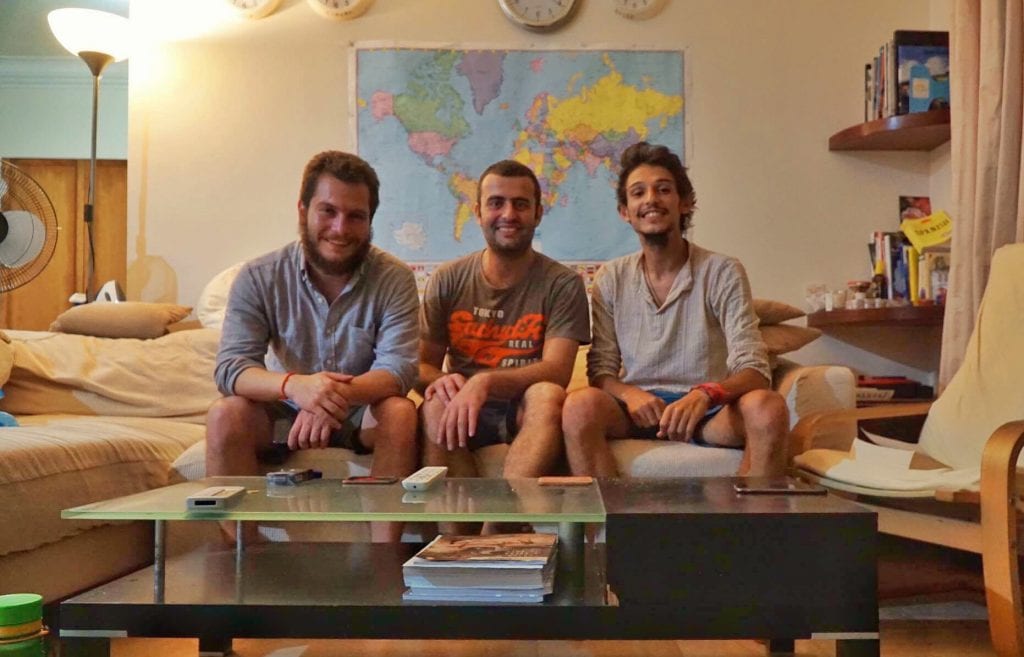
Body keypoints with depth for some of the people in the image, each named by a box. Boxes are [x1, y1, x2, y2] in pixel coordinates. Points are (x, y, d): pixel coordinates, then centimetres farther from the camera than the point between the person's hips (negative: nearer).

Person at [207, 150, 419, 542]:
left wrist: (340, 396, -46)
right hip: (283, 414, 1)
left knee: (400, 413, -32)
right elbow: (230, 368, -21)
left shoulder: (394, 280, -13)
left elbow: (399, 366, -23)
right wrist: (294, 385, -44)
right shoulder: (258, 278, -11)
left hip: (362, 414, -1)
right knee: (225, 416, -27)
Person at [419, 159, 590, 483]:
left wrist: (484, 381, -30)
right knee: (435, 406, -32)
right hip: (462, 411, 2)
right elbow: (423, 365, 8)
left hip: (528, 414, -1)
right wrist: (440, 381, -19)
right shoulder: (448, 280, 8)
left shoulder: (562, 283, 1)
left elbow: (556, 371, -12)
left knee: (548, 396, -34)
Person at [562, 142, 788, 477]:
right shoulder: (611, 279, 7)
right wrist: (628, 394, -19)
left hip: (708, 412, -1)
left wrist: (705, 394, -31)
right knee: (580, 405, -31)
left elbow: (753, 369, -9)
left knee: (767, 407, -33)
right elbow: (601, 368, 6)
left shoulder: (723, 273, -1)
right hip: (638, 410, 1)